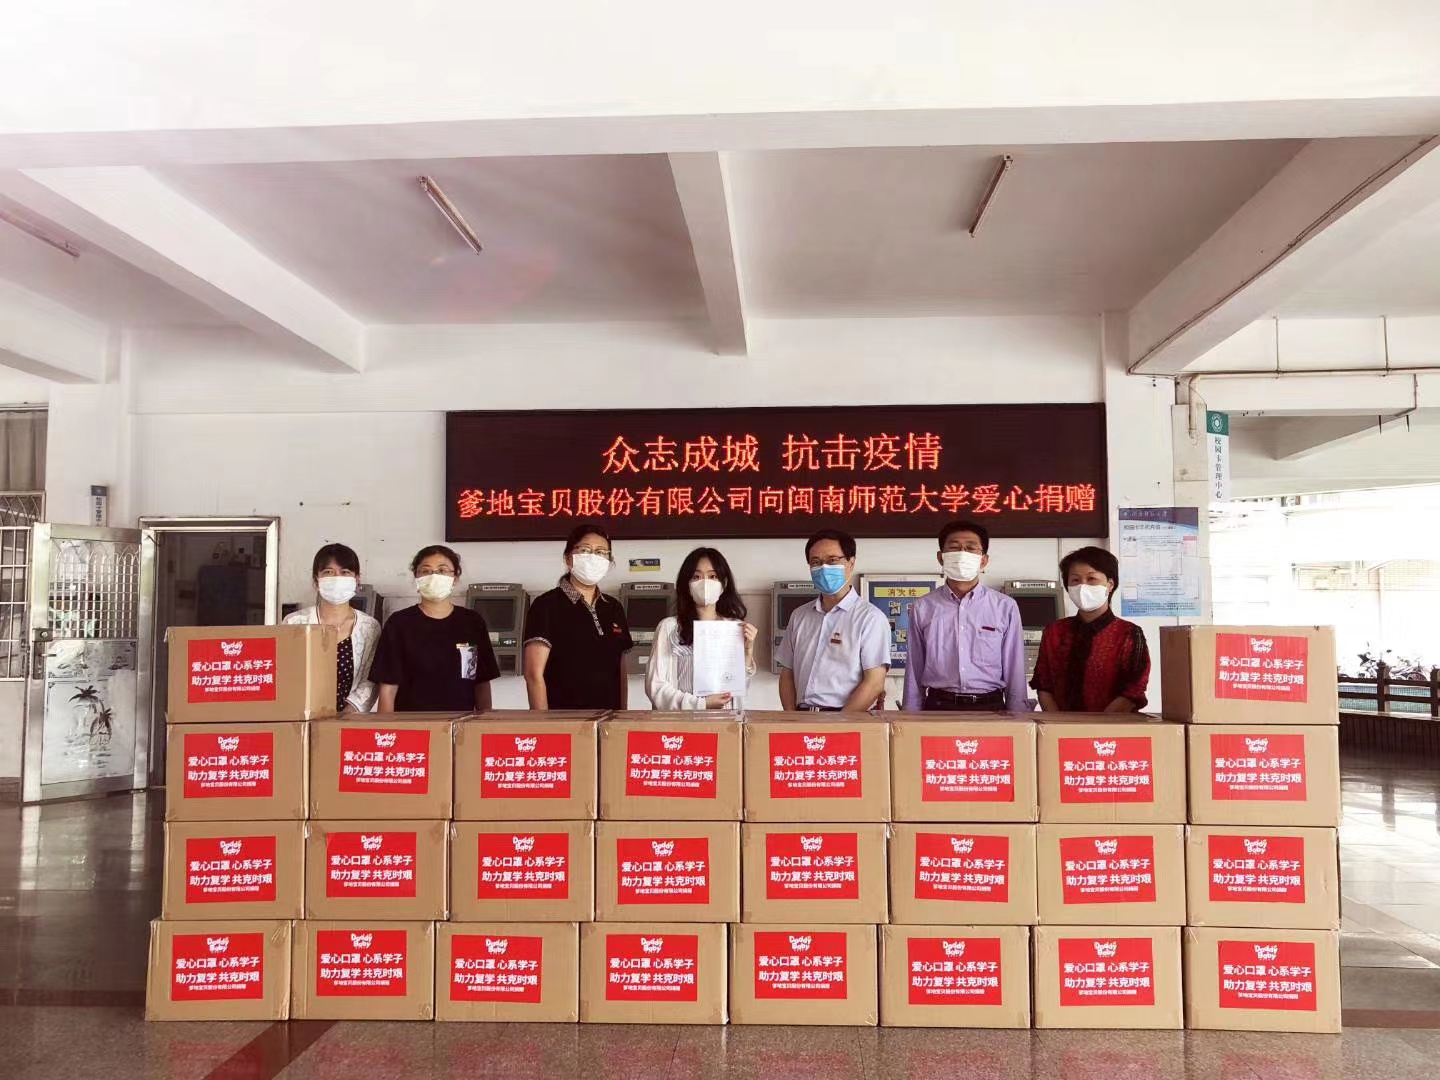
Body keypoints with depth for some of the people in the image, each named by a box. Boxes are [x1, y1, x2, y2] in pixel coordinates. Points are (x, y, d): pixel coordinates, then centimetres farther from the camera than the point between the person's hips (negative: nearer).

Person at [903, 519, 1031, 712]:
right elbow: (914, 672, 5)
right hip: (937, 706, 0)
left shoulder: (1005, 607, 1)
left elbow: (1015, 672, 3)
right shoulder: (922, 608, 2)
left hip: (990, 708, 0)